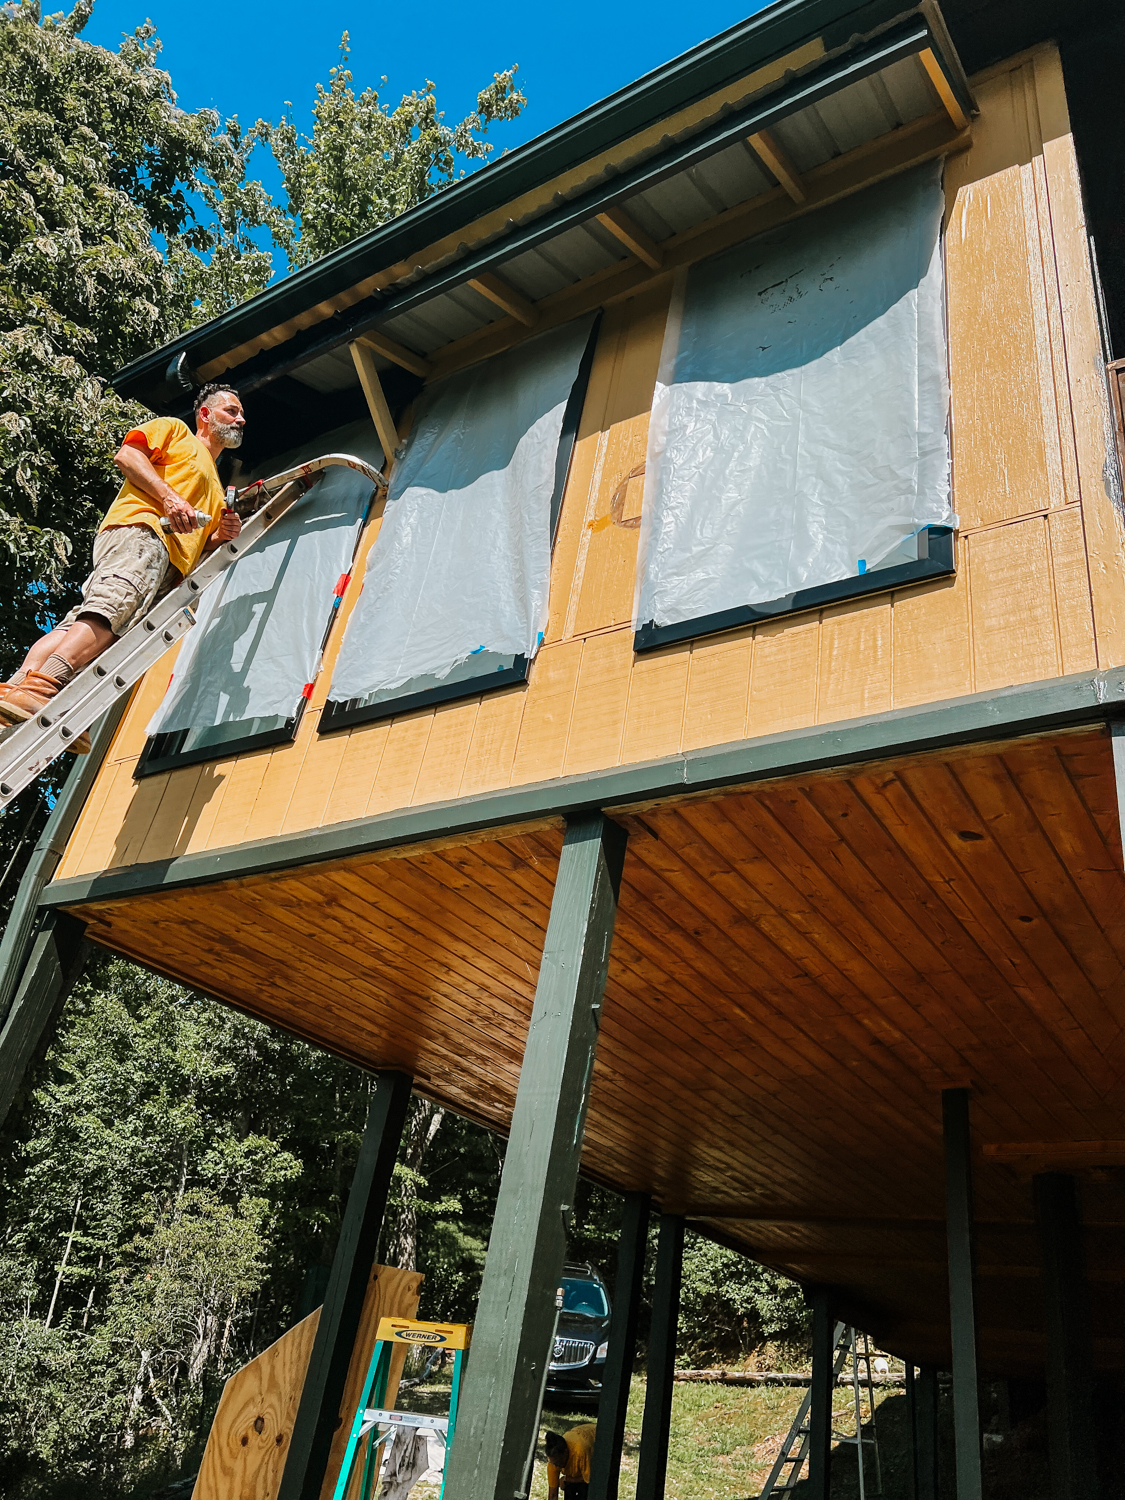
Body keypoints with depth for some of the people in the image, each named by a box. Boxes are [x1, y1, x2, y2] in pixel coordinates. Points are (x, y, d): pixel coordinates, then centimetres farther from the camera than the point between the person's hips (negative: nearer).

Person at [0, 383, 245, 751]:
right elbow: (127, 454, 4)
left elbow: (198, 550, 36)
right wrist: (169, 497, -8)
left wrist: (221, 537, 15)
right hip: (140, 529, -6)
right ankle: (38, 689, -48)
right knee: (107, 612, -32)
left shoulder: (215, 489, 42)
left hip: (170, 569, 6)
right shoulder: (175, 430, 22)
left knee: (82, 623, -15)